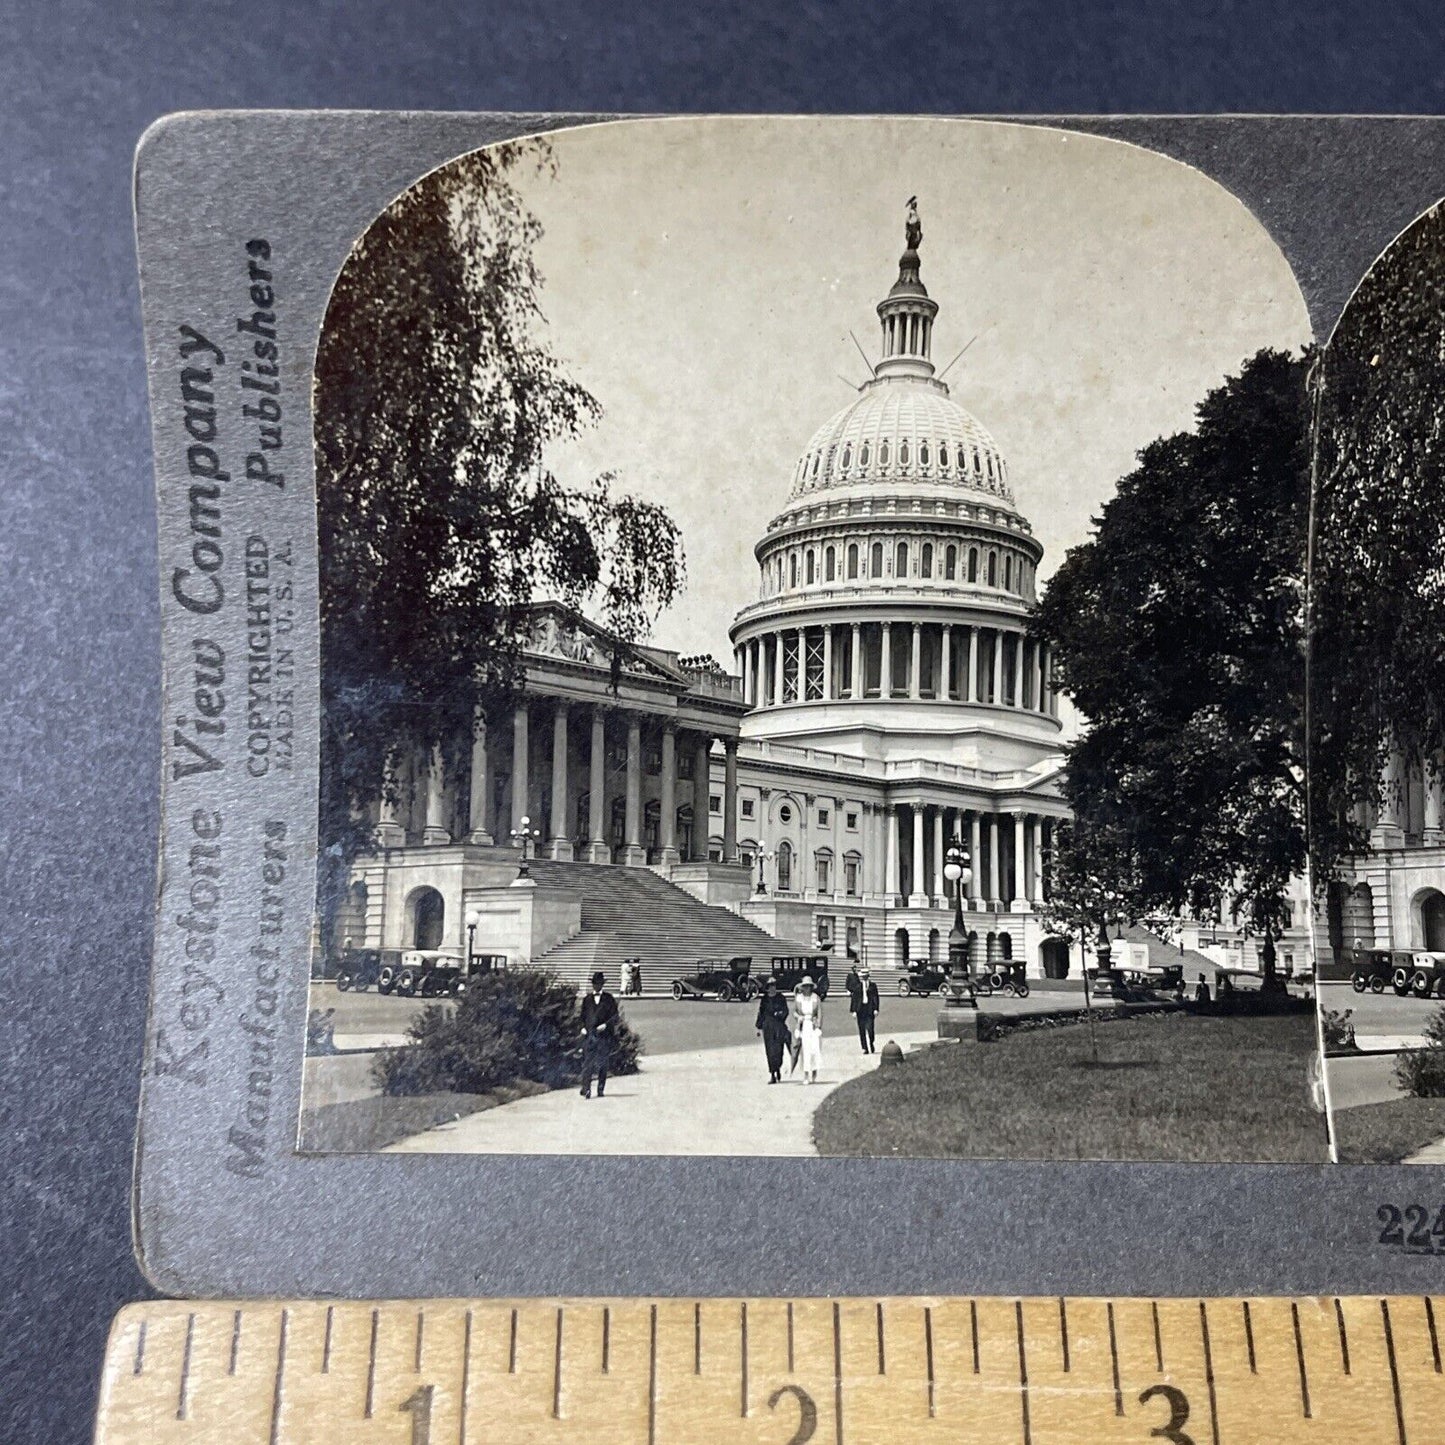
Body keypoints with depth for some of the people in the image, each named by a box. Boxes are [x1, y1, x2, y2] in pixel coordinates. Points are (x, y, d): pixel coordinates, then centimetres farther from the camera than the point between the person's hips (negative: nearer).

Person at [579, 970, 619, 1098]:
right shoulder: (587, 999, 13)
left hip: (604, 1034, -1)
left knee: (602, 1063, 3)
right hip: (589, 1034, 1)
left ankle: (601, 1090, 10)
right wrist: (583, 1027, 4)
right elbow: (583, 1015, 20)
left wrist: (606, 1025, -12)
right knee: (587, 1063, -8)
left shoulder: (609, 999, 6)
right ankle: (586, 1089, -10)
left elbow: (615, 1016, 3)